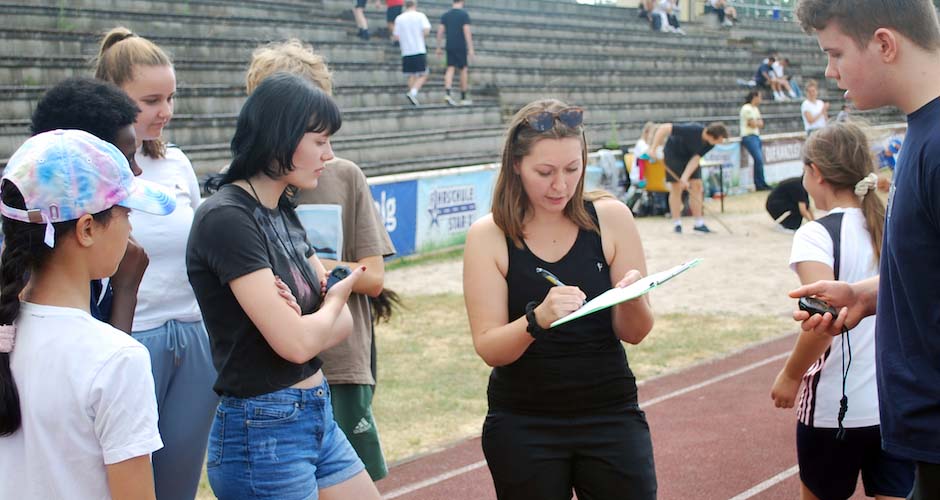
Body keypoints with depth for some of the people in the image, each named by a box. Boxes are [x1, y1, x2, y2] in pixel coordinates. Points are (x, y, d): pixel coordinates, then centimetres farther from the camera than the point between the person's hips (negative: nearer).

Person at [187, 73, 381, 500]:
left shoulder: (282, 213, 10)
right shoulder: (226, 219, -18)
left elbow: (344, 323, 7)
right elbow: (295, 343, -22)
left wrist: (300, 323, -16)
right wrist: (336, 298, -1)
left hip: (317, 417, 8)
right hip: (262, 432, -8)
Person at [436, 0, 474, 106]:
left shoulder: (445, 15, 7)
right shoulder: (464, 14, -6)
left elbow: (440, 32, 5)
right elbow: (467, 32, -13)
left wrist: (438, 48, 11)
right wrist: (470, 49, -13)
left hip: (450, 47, 3)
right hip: (461, 47, -3)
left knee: (450, 69, 0)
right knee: (464, 70, 8)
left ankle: (447, 93, -23)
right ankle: (463, 98, 11)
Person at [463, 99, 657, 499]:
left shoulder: (610, 219, -4)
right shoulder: (488, 236, -6)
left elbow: (634, 334, -2)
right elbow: (488, 348, -12)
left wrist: (632, 300, -23)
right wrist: (537, 319, -31)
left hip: (611, 418, 1)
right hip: (523, 427, -1)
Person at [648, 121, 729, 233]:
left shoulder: (710, 143, -19)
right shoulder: (692, 130, -37)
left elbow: (696, 159, -19)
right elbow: (664, 128, -36)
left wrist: (685, 177, -29)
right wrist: (653, 149, -35)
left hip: (690, 155, 5)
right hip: (673, 152, -5)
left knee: (696, 185, -3)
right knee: (676, 187, -7)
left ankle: (699, 223, 0)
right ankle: (677, 223, 1)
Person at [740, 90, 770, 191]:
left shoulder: (755, 109, 18)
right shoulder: (747, 109, -10)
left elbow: (761, 124, 13)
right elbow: (753, 124, -14)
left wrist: (756, 123, -6)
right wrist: (758, 122, 6)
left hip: (756, 136, 9)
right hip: (749, 137, -9)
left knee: (759, 161, 5)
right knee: (759, 160, -16)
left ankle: (758, 185, 8)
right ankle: (761, 184, -12)